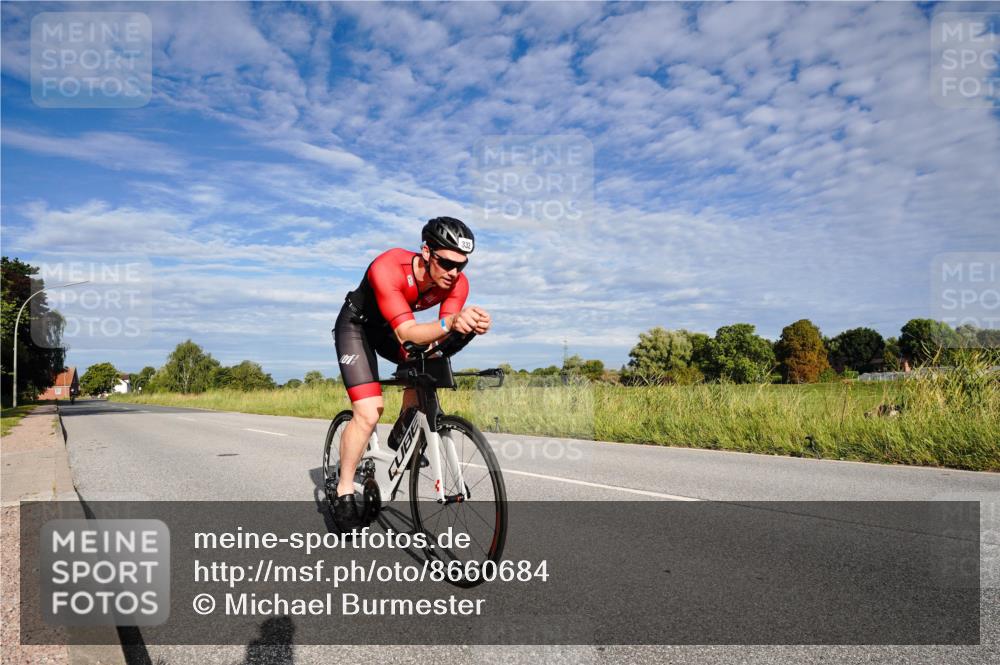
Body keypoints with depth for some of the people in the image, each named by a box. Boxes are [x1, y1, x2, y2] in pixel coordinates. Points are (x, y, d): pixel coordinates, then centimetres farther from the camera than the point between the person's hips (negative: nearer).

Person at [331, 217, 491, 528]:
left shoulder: (457, 282, -24)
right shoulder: (387, 268, -39)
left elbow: (441, 336, -29)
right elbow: (406, 333, -45)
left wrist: (468, 326, -51)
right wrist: (449, 323, -64)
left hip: (391, 327, 6)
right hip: (357, 325, -5)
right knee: (369, 414, -16)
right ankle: (344, 491, 1)